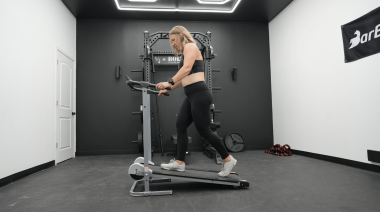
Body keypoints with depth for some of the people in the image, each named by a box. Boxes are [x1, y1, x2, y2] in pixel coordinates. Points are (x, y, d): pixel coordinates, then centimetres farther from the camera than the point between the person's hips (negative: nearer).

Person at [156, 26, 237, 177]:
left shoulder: (190, 46, -3)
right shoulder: (185, 52, 25)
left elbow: (187, 68, -21)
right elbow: (184, 78, 25)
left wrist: (169, 82, -29)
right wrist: (168, 89, 23)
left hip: (199, 95, -10)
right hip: (192, 96, 10)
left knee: (204, 130, -5)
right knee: (180, 126, 6)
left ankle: (228, 160, 10)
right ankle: (179, 162, 11)